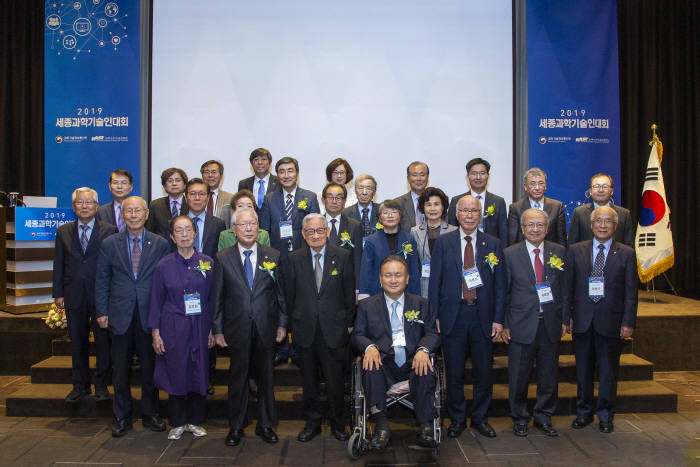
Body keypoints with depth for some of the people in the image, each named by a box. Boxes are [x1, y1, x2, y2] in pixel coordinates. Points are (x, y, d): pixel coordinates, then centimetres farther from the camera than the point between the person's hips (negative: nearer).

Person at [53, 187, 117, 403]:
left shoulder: (109, 231, -2)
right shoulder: (63, 231, 8)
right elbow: (59, 264, 9)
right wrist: (58, 293, 4)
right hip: (74, 296, 3)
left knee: (103, 341, 5)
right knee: (78, 342, 12)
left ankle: (101, 385, 20)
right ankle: (80, 385, 26)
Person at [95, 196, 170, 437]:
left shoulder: (160, 244, 1)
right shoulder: (110, 244, 4)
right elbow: (101, 280, 7)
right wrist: (102, 312, 1)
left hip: (150, 315, -1)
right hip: (120, 316, 1)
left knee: (150, 367, 8)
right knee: (120, 369, 10)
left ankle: (150, 414, 24)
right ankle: (122, 417, 25)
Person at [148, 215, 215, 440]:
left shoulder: (207, 263, 0)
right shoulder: (164, 265, -2)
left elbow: (212, 298, 4)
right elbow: (156, 301, 2)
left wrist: (212, 329, 2)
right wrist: (155, 333, -1)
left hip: (200, 327, 1)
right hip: (173, 328, -1)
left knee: (199, 373, 8)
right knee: (176, 373, 6)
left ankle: (195, 421, 26)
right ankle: (177, 423, 24)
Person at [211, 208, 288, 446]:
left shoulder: (273, 256, 3)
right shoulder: (223, 258, 1)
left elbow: (281, 293, 5)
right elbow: (216, 298, 2)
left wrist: (282, 324, 3)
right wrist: (217, 329, -1)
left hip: (266, 329, 1)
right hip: (237, 330, -1)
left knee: (266, 378, 11)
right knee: (237, 379, 10)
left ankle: (266, 425, 27)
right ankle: (236, 427, 26)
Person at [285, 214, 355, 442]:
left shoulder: (343, 256, -1)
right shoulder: (294, 259, 2)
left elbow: (349, 293, 2)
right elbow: (290, 295, 6)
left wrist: (349, 323, 2)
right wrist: (293, 323, 6)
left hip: (334, 329, -1)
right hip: (304, 330, 2)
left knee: (335, 380, 6)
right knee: (309, 380, 13)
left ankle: (338, 424, 27)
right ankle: (312, 422, 30)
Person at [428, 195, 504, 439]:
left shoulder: (493, 244, 5)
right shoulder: (443, 242, 2)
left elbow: (499, 284, 4)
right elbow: (435, 281, 0)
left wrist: (498, 319, -1)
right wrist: (434, 316, -5)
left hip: (483, 316, 1)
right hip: (453, 315, -1)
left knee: (484, 371, 9)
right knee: (454, 372, 8)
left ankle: (480, 418, 28)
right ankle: (457, 419, 25)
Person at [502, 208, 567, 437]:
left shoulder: (559, 252, 5)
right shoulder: (510, 254, -2)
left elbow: (565, 288, 9)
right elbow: (504, 292, -1)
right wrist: (504, 324, -4)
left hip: (551, 324, 2)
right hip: (522, 325, -2)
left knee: (549, 374, 12)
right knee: (519, 376, 7)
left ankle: (544, 417, 31)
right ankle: (520, 418, 26)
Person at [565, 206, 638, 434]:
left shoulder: (626, 254, 2)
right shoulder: (575, 250, 5)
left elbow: (631, 292, 1)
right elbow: (568, 285, 4)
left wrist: (628, 322, -5)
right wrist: (566, 316, -2)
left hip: (611, 322, -1)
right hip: (582, 321, 1)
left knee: (608, 371, 7)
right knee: (583, 370, 11)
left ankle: (605, 416, 24)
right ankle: (584, 412, 27)